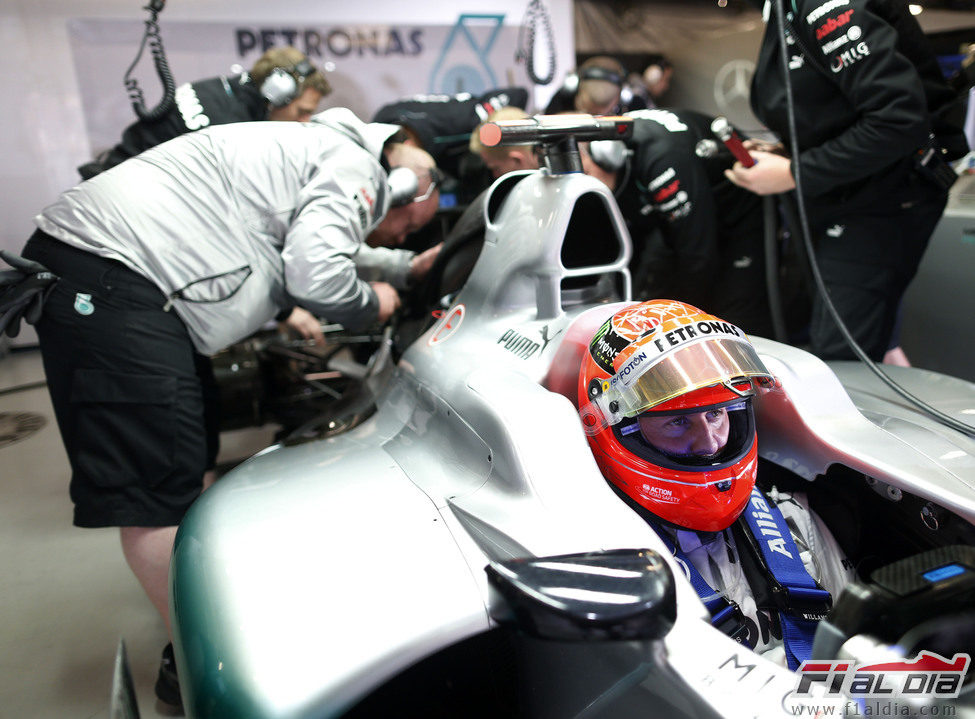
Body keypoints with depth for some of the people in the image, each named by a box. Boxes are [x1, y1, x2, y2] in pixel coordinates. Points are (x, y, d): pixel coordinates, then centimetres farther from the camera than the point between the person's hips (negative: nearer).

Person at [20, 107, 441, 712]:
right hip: (109, 276, -11)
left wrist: (408, 267, 33)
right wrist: (372, 304, 0)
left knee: (187, 456, 19)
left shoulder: (316, 154, 23)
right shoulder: (357, 167, -7)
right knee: (157, 479, -7)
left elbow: (327, 251, 33)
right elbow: (316, 275, -20)